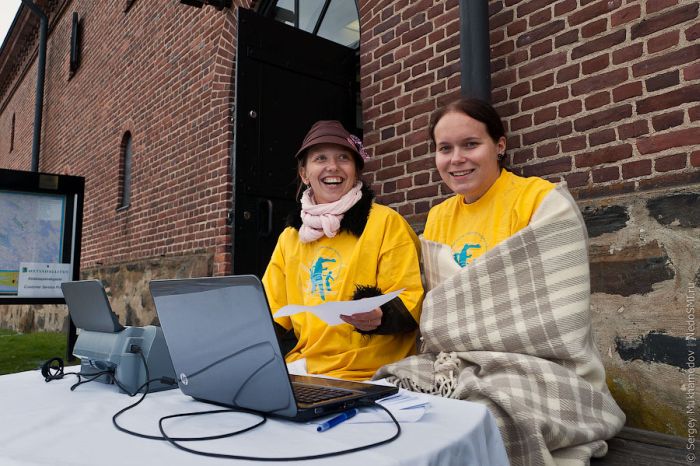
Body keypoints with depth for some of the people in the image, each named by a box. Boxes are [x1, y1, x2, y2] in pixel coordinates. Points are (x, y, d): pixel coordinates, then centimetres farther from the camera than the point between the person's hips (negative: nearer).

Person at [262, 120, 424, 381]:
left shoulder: (387, 222, -4)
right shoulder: (289, 237, 11)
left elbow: (411, 304, -8)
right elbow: (271, 313, 15)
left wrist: (379, 317, -28)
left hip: (368, 377, -4)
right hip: (301, 369, 4)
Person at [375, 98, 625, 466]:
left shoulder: (545, 201, -9)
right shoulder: (437, 219, 10)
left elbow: (560, 322, -15)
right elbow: (439, 309, 12)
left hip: (541, 369, -5)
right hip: (459, 367, 6)